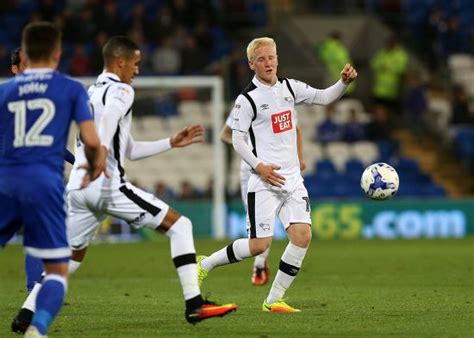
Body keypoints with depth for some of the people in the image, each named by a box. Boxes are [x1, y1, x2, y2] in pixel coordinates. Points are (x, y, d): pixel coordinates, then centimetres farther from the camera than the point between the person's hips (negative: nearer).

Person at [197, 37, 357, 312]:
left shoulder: (290, 88, 9)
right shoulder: (247, 99, -7)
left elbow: (324, 97, 16)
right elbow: (237, 140, -6)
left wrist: (344, 82, -2)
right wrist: (259, 166, -18)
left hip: (292, 178, 6)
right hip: (264, 181, -6)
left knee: (302, 235, -9)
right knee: (260, 245, -9)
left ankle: (274, 300, -1)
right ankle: (205, 264, 14)